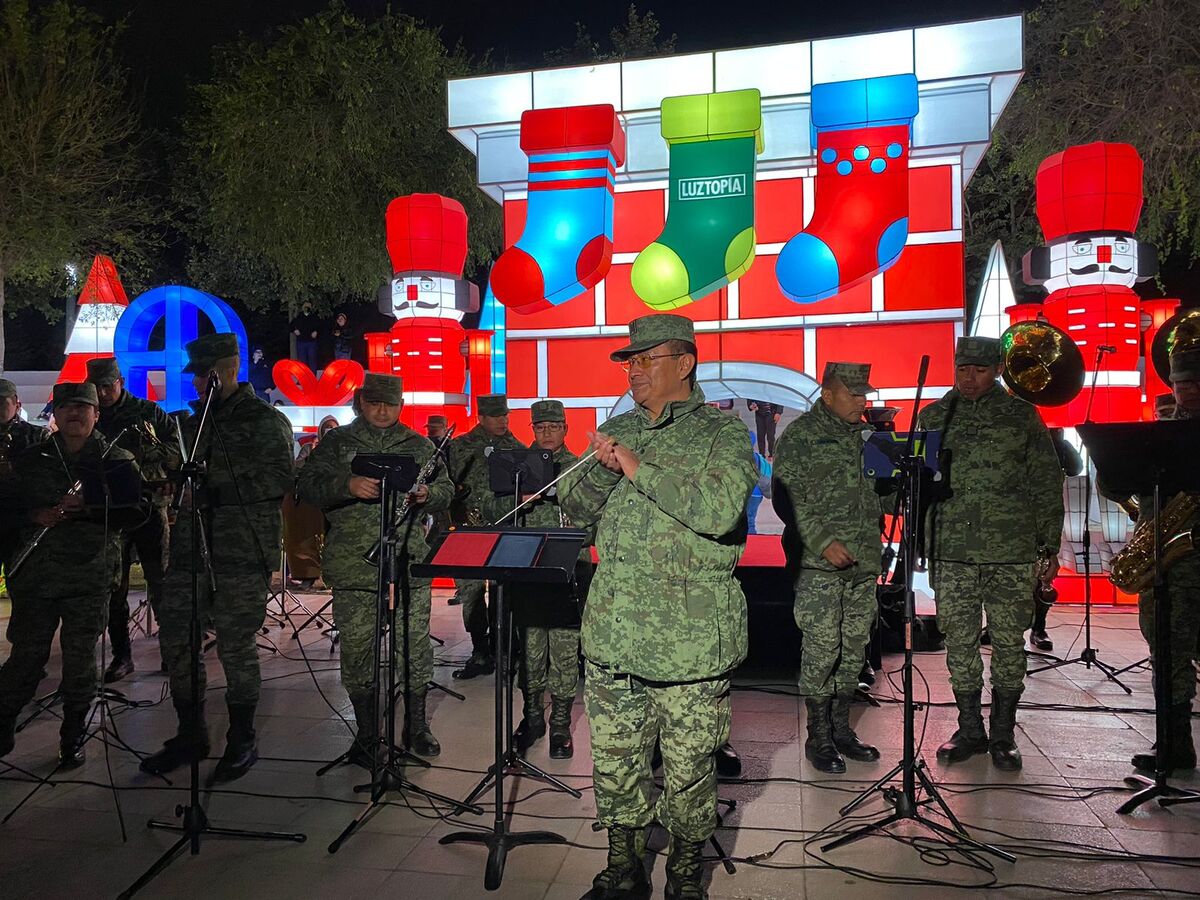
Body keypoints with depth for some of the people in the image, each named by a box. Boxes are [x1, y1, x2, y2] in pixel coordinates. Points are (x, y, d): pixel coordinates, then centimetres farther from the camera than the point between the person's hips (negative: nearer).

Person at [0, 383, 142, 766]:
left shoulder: (118, 460, 2)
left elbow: (134, 512, -5)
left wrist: (89, 507, -19)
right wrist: (36, 516, -9)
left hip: (90, 578, -2)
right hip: (35, 573, 2)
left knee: (80, 659, 4)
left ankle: (73, 738, 19)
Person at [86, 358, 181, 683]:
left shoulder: (149, 412, 3)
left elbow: (179, 447, 2)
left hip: (149, 506, -2)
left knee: (159, 583, 0)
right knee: (114, 588, 6)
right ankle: (121, 655, 16)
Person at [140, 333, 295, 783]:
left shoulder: (266, 420, -2)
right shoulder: (196, 420, 20)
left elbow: (280, 479, -14)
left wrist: (215, 489, -17)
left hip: (243, 550, -7)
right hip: (191, 544, 7)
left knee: (236, 645, -1)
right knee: (175, 638, 8)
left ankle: (241, 742, 15)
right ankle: (191, 734, 24)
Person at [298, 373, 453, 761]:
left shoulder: (419, 445, 12)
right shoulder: (337, 443, 7)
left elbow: (446, 489, 13)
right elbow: (308, 487, -3)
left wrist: (428, 494, -10)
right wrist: (348, 485, -21)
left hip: (409, 564, 1)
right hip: (353, 566, -1)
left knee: (415, 647, 5)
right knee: (357, 649, 5)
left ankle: (416, 726, 24)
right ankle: (366, 733, 21)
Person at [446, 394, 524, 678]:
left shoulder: (518, 449, 9)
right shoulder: (459, 446, 7)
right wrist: (459, 510, -6)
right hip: (469, 529, 0)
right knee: (470, 593, 1)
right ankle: (480, 653, 13)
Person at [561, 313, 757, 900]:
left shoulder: (723, 434, -2)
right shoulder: (617, 430, 14)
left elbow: (721, 510, -20)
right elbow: (575, 510, 14)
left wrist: (639, 468, -18)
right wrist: (602, 469, -8)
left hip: (691, 642, -4)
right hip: (612, 633, 5)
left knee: (689, 770, 9)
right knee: (614, 762, 14)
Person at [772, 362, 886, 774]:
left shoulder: (866, 434, 14)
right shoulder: (801, 434, -5)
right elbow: (787, 497, -11)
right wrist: (823, 541, -18)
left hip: (863, 564, 7)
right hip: (819, 566, -6)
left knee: (854, 650, 12)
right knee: (821, 651, -2)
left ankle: (841, 728, 26)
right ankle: (819, 737, 12)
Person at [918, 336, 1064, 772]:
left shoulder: (1022, 415, 6)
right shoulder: (933, 416, 10)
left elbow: (1047, 483, 6)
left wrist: (1050, 544, 2)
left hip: (1011, 551, -1)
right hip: (951, 550, 1)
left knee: (1008, 642, 4)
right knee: (959, 641, 5)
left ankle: (1003, 736, 19)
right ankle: (969, 731, 21)